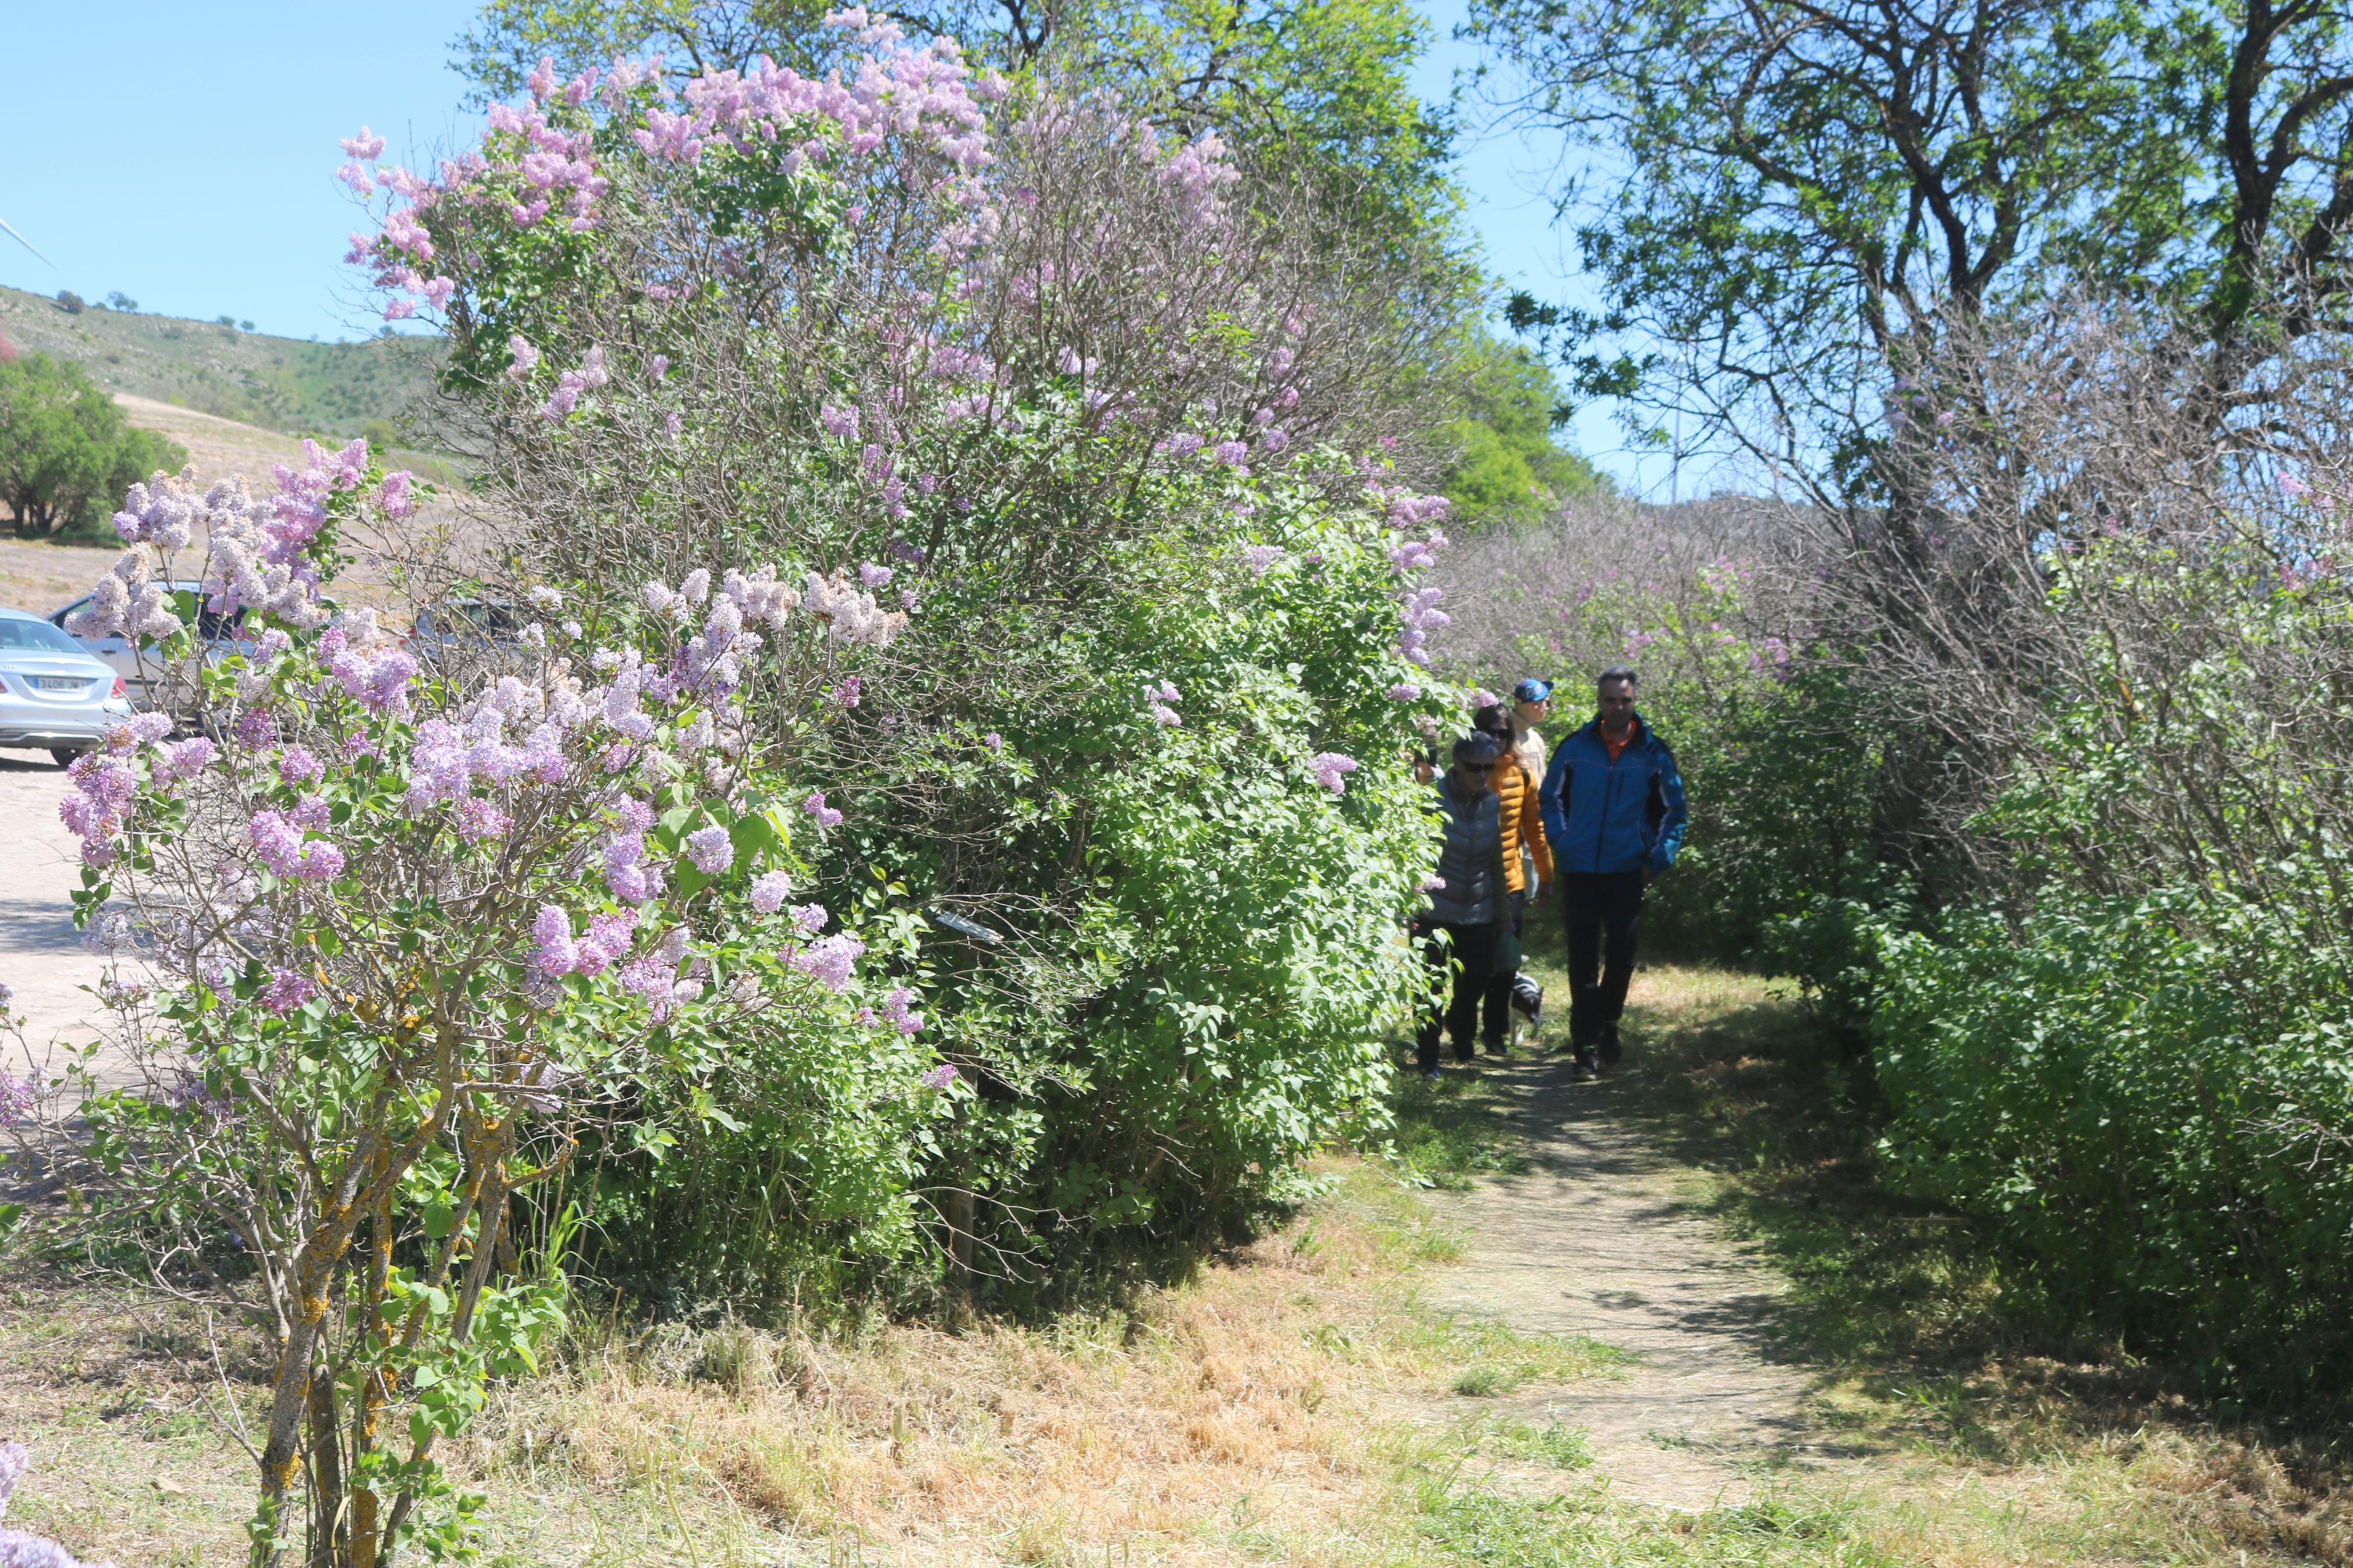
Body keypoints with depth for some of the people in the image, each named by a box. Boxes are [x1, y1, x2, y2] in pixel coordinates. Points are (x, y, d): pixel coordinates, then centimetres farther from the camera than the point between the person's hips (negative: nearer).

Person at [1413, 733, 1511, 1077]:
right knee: (1432, 985, -5)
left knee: (1476, 981, 8)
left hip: (1478, 913, 5)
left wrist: (1502, 912, 15)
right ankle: (1427, 1057, 9)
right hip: (1435, 911, -5)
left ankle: (1461, 1031, 38)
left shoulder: (1492, 803, 5)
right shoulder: (1433, 798, -11)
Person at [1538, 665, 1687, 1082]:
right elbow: (1552, 798, 14)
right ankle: (1587, 1047, 2)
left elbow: (1673, 811, 10)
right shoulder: (1575, 749, 2)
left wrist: (1659, 859, 0)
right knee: (1583, 960, -1)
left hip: (1627, 871, 0)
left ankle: (1605, 1025, 27)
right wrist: (1561, 845, 4)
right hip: (1580, 870, 0)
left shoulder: (1653, 754, 1)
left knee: (1621, 954, 4)